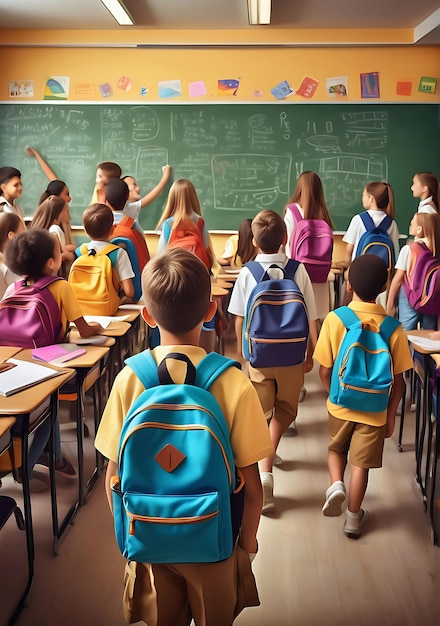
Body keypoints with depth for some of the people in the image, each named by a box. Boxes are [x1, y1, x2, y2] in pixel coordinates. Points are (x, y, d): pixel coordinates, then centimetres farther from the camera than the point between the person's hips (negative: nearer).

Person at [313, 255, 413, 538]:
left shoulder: (334, 319, -17)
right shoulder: (393, 329, -16)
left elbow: (325, 371, -10)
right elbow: (399, 380, -9)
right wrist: (392, 413, 6)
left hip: (340, 405, 0)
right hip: (375, 410, 0)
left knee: (336, 448, 27)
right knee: (361, 464, 15)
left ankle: (336, 484, 5)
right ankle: (354, 518, 28)